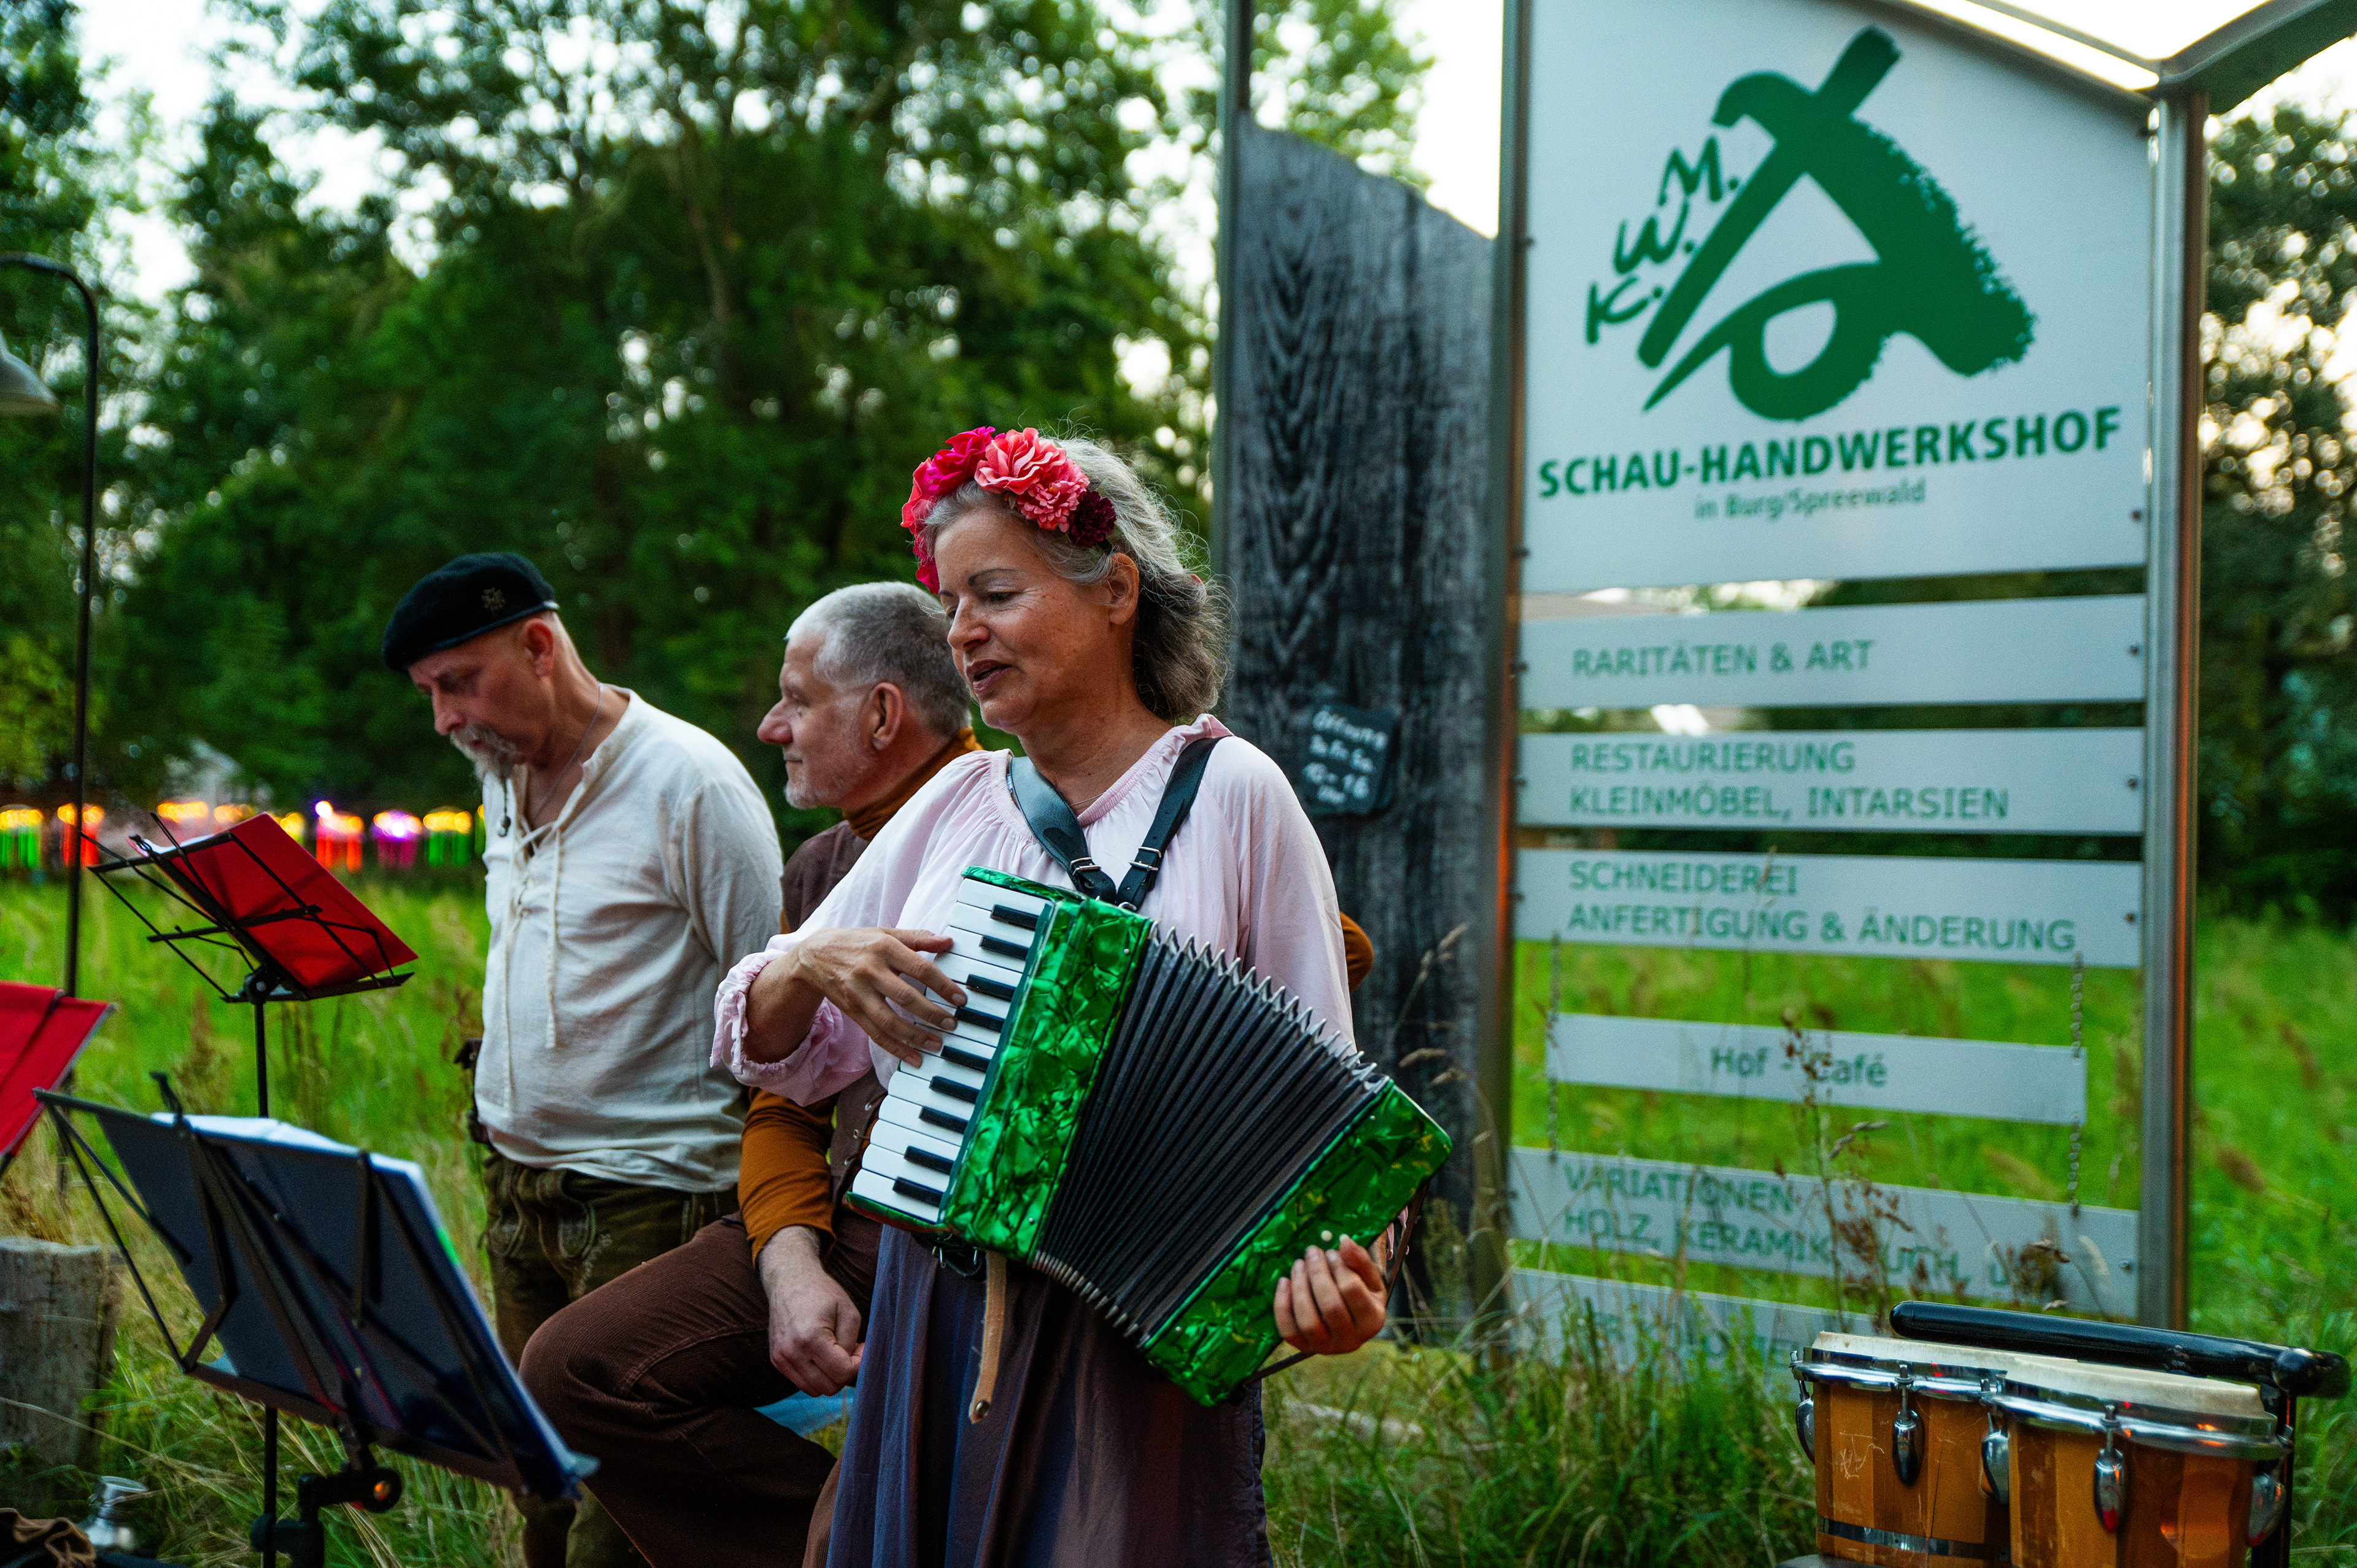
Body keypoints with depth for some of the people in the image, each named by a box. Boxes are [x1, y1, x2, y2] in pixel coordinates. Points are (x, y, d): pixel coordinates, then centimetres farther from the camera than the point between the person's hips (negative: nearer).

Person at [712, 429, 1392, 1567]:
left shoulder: (1230, 796, -3)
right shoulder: (953, 806, 10)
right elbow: (774, 1053, 14)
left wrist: (1334, 1276, -22)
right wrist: (810, 967, -8)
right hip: (934, 1327, 5)